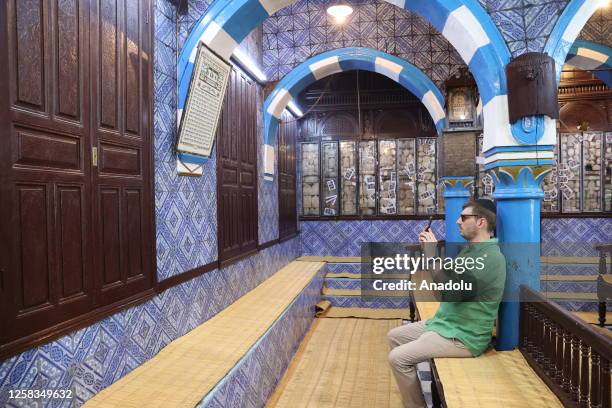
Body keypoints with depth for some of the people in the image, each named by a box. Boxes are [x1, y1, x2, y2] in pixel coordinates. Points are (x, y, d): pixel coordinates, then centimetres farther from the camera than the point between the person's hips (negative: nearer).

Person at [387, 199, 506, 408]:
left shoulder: (490, 257, -24)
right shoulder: (470, 248, 8)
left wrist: (431, 252, -25)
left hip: (463, 337, -10)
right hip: (445, 323, 10)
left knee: (398, 358, -17)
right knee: (394, 336, 13)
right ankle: (411, 391, 24)